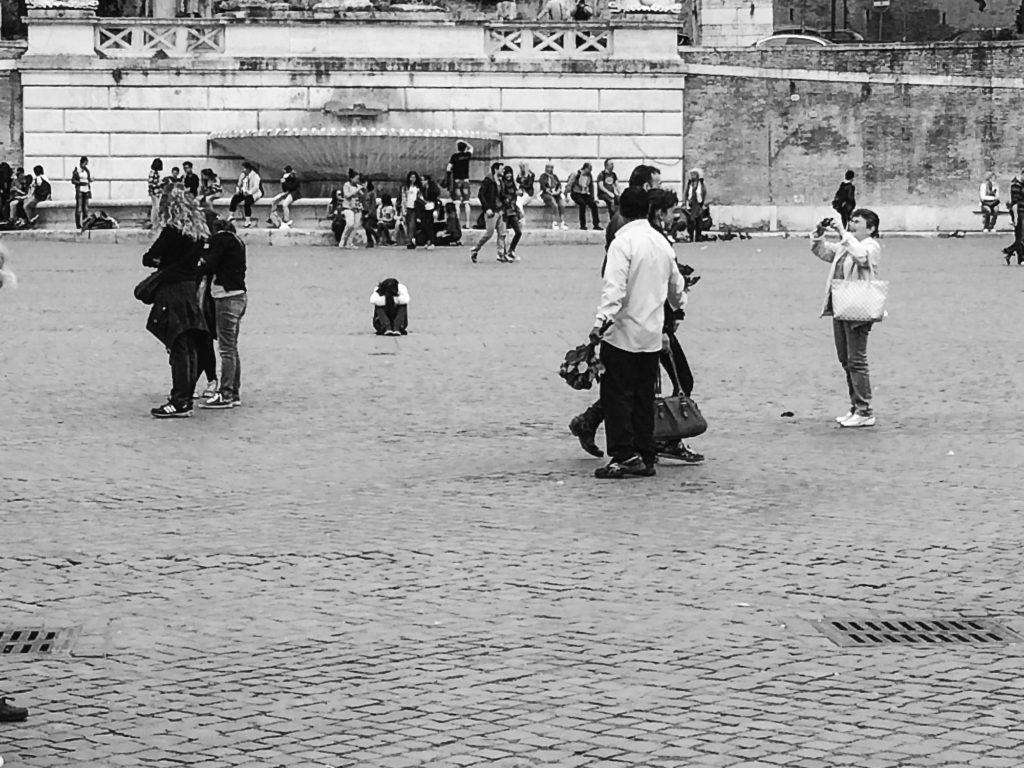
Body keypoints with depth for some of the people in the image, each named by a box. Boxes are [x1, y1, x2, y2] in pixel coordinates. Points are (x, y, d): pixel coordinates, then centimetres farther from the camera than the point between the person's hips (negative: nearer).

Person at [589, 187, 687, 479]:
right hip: (652, 334, 7)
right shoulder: (662, 242, 10)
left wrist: (602, 319, -29)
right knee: (644, 397, 12)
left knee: (617, 395, -2)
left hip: (623, 332, -7)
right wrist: (679, 304, 45)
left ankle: (625, 455, -9)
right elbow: (675, 286, 24)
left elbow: (615, 287, -24)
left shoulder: (623, 241, -12)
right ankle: (646, 458, 13)